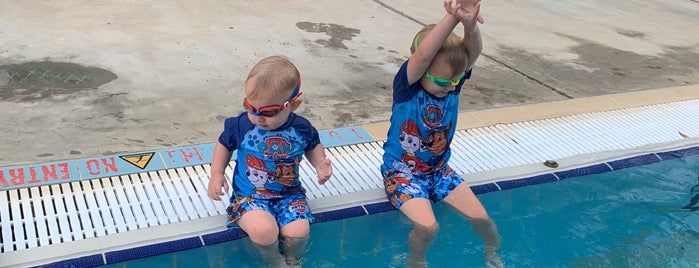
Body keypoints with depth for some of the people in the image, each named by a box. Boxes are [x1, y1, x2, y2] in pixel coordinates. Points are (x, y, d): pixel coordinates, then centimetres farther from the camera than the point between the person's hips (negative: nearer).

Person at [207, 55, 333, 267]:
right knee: (263, 231, -30)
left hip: (289, 194, 2)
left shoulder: (301, 128, -11)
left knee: (298, 231, -24)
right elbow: (224, 145, 6)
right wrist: (217, 174, -6)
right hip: (249, 196, -1)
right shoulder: (241, 125, -14)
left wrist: (320, 164, -7)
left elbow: (313, 146, 12)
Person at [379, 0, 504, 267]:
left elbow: (474, 52, -31)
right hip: (402, 171, -5)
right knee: (427, 226, -24)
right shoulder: (407, 86, -23)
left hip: (439, 169, 5)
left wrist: (470, 24, -53)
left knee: (480, 216, -1)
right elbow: (424, 54, -44)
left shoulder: (450, 81, -12)